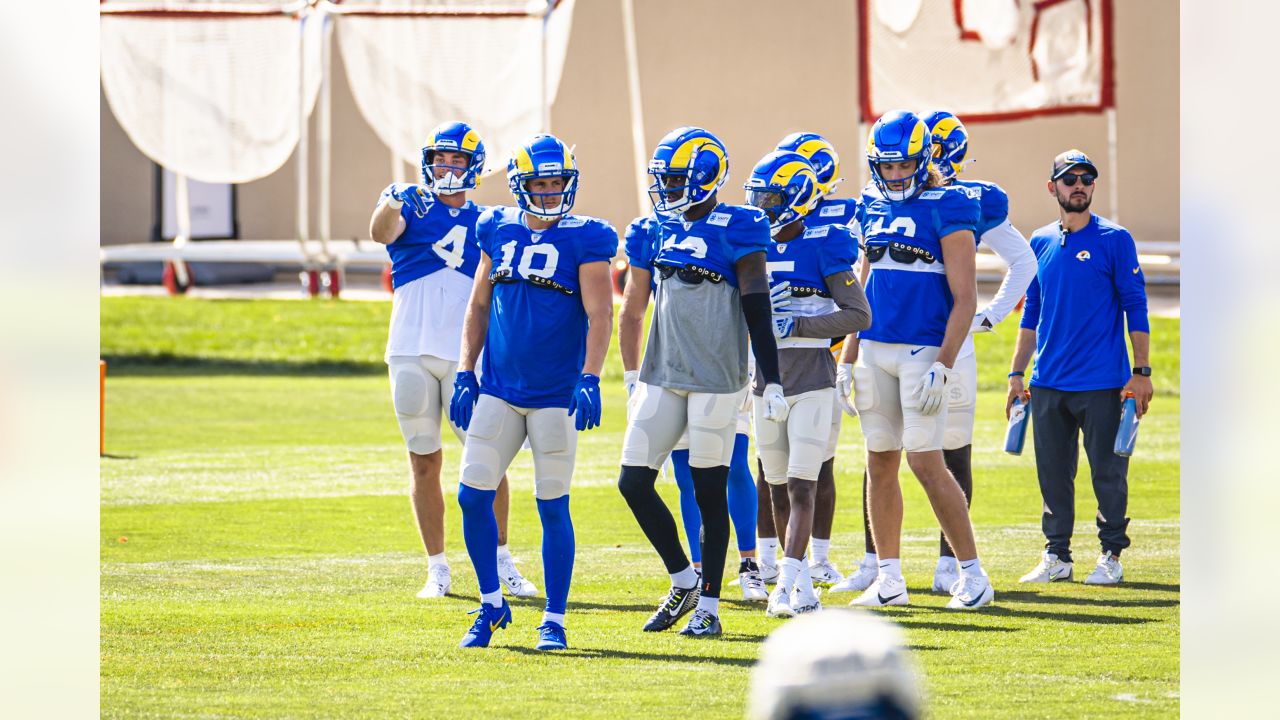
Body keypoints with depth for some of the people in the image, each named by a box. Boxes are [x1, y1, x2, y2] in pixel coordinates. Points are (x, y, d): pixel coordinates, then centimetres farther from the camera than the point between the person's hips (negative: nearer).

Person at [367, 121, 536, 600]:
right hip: (411, 354, -1)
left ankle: (501, 561, 8)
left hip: (468, 357, 1)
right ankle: (437, 569, 11)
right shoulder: (412, 207, 6)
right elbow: (382, 233, -18)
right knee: (424, 462, 4)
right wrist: (391, 205, -40)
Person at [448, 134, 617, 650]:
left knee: (553, 506, 0)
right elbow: (478, 306, 15)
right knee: (472, 496, -2)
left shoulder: (585, 240, -5)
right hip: (498, 390, 4)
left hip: (556, 395, -4)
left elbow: (599, 315, -10)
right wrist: (465, 374, 9)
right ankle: (490, 603, 16)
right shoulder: (498, 231, 7)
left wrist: (589, 379, -21)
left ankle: (554, 620, 9)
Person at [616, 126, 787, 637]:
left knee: (709, 491, -1)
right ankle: (683, 582, 18)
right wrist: (638, 379, 24)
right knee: (633, 482, 2)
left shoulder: (736, 231, -9)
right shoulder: (665, 229, 12)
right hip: (664, 377, 7)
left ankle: (708, 607, 8)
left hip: (715, 379, -7)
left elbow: (757, 312, -9)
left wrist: (772, 383, -11)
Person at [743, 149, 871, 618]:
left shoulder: (823, 246, -8)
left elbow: (859, 315, -12)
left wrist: (796, 324, -19)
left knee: (802, 487, -11)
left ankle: (787, 586, -17)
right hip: (768, 381, 6)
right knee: (779, 489, 10)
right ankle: (802, 586, 20)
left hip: (812, 381, -6)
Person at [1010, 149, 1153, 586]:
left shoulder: (1114, 240, -2)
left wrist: (1141, 372, -9)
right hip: (1048, 382, 4)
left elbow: (1136, 308, -3)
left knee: (1108, 472, 0)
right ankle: (1056, 557, 15)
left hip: (1102, 382, -4)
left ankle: (1111, 555, 9)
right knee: (1052, 473, 7)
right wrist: (1016, 374, 13)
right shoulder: (1040, 243, 11)